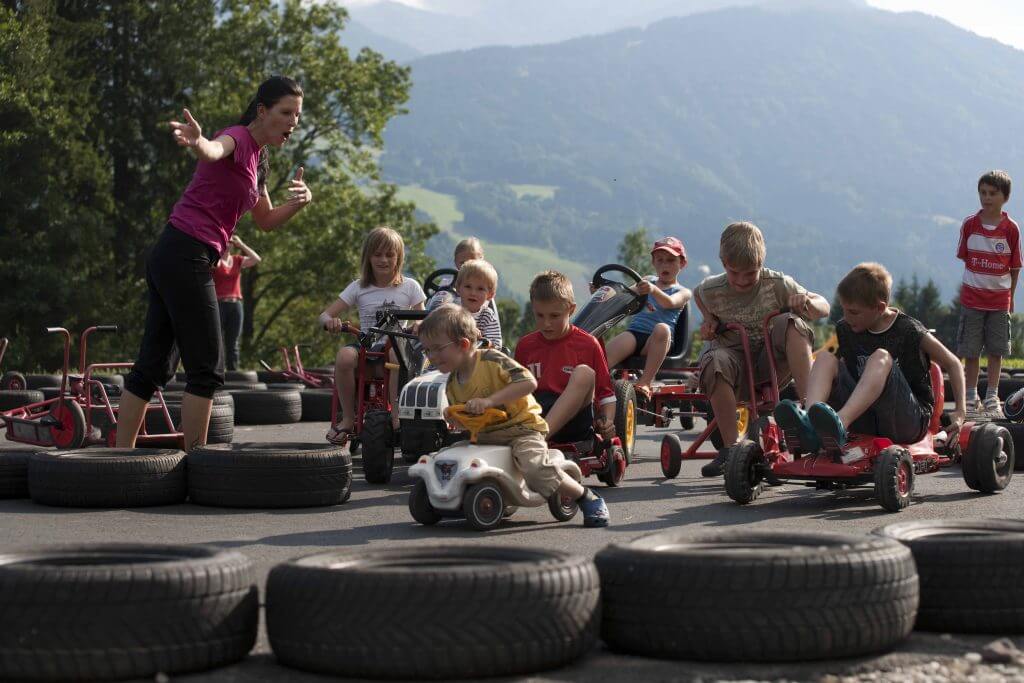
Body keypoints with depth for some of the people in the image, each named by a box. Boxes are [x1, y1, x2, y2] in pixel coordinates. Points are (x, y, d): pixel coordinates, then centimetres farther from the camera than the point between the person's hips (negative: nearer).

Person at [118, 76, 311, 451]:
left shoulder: (256, 158, 20)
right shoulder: (238, 138, -8)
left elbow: (265, 220, 28)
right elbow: (214, 150, -34)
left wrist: (298, 201, 8)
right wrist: (198, 143, -58)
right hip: (187, 257, -10)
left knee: (153, 367, 10)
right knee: (207, 369, -6)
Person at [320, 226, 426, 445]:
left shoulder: (409, 287, 8)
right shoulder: (358, 288, 9)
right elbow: (324, 315, 6)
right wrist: (329, 321, -19)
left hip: (397, 343, -1)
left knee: (397, 351, -40)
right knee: (345, 356, -34)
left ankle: (396, 414, -33)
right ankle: (348, 417, -21)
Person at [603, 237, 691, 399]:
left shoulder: (683, 292, 11)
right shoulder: (648, 282, 27)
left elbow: (669, 303, -11)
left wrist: (654, 290, -33)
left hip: (656, 342, -3)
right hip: (634, 332, 3)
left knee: (662, 328, -38)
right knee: (605, 355, -28)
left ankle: (645, 383, -39)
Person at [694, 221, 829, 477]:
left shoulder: (777, 284, -6)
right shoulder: (711, 290, -4)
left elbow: (823, 308, -1)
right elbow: (697, 295, 22)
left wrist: (807, 302, -24)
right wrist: (709, 320, 3)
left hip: (772, 366, 0)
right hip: (738, 374, 0)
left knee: (791, 323, -27)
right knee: (715, 361, -37)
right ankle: (730, 447, -32)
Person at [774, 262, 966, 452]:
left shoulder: (909, 331, -5)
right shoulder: (846, 330, 10)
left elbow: (953, 364, 1)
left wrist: (960, 412, -4)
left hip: (910, 421, -5)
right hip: (866, 422, 5)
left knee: (881, 357, -29)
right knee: (825, 359, -12)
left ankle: (840, 423, -54)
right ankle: (809, 425, -42)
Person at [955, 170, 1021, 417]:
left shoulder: (1011, 229, -5)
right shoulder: (969, 224, -3)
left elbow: (1015, 266, 2)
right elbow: (965, 257, 6)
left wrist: (1010, 295, 5)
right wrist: (977, 278, 0)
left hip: (1000, 298, 0)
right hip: (972, 297, 0)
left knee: (996, 350, 4)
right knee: (971, 350, 3)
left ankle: (992, 397, 13)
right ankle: (971, 397, 13)